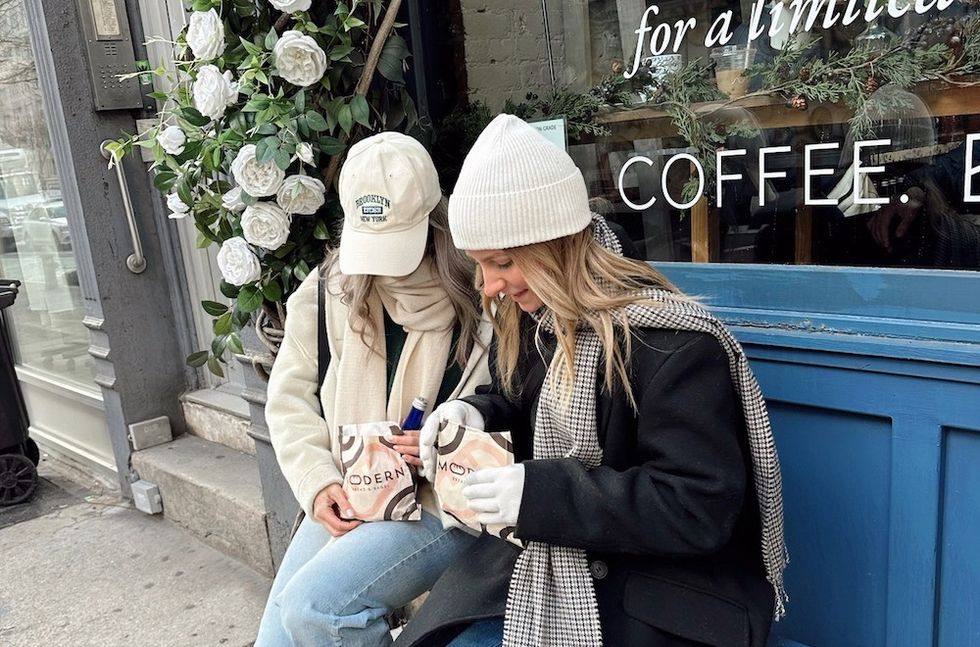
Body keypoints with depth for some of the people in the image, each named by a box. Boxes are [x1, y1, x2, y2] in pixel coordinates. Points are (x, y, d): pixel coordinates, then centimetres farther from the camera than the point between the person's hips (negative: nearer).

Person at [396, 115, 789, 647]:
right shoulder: (530, 317, 1)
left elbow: (700, 511, -25)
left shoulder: (671, 345, -24)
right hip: (552, 559, 7)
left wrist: (541, 492, -30)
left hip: (666, 591, -7)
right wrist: (474, 414, -7)